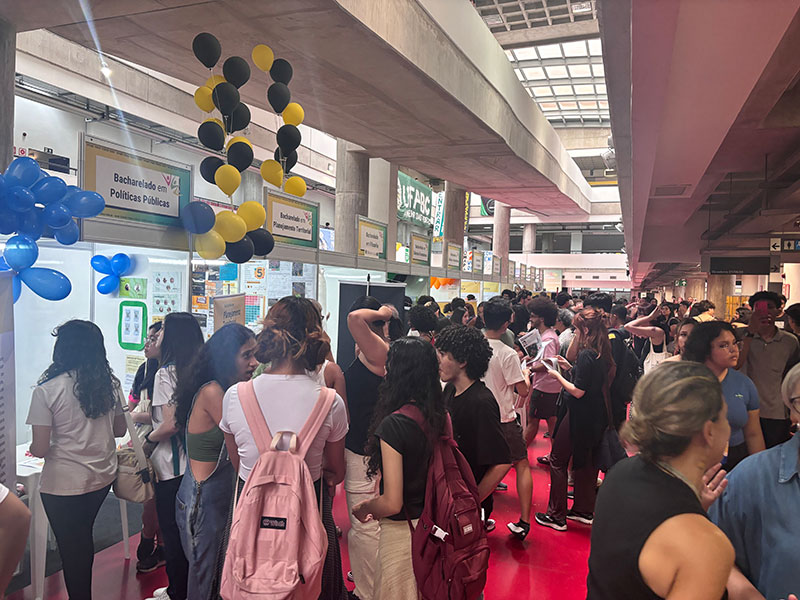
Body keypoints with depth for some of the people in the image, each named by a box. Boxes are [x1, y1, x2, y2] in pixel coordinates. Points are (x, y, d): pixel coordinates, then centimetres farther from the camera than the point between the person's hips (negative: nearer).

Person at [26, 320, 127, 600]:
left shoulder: (46, 390, -17)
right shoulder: (110, 383, -4)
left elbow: (40, 449, -16)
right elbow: (119, 429, 8)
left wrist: (33, 447, 6)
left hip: (64, 484, -5)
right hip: (104, 476, 5)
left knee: (71, 546, 14)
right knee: (83, 537, 26)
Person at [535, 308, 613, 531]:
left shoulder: (586, 355, -22)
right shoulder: (602, 353, 5)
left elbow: (578, 391, -23)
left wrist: (557, 376, -11)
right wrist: (570, 368, 11)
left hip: (579, 416, -9)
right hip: (595, 416, 9)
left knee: (558, 460, 3)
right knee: (586, 461, 19)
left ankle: (556, 516, 9)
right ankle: (584, 510, 31)